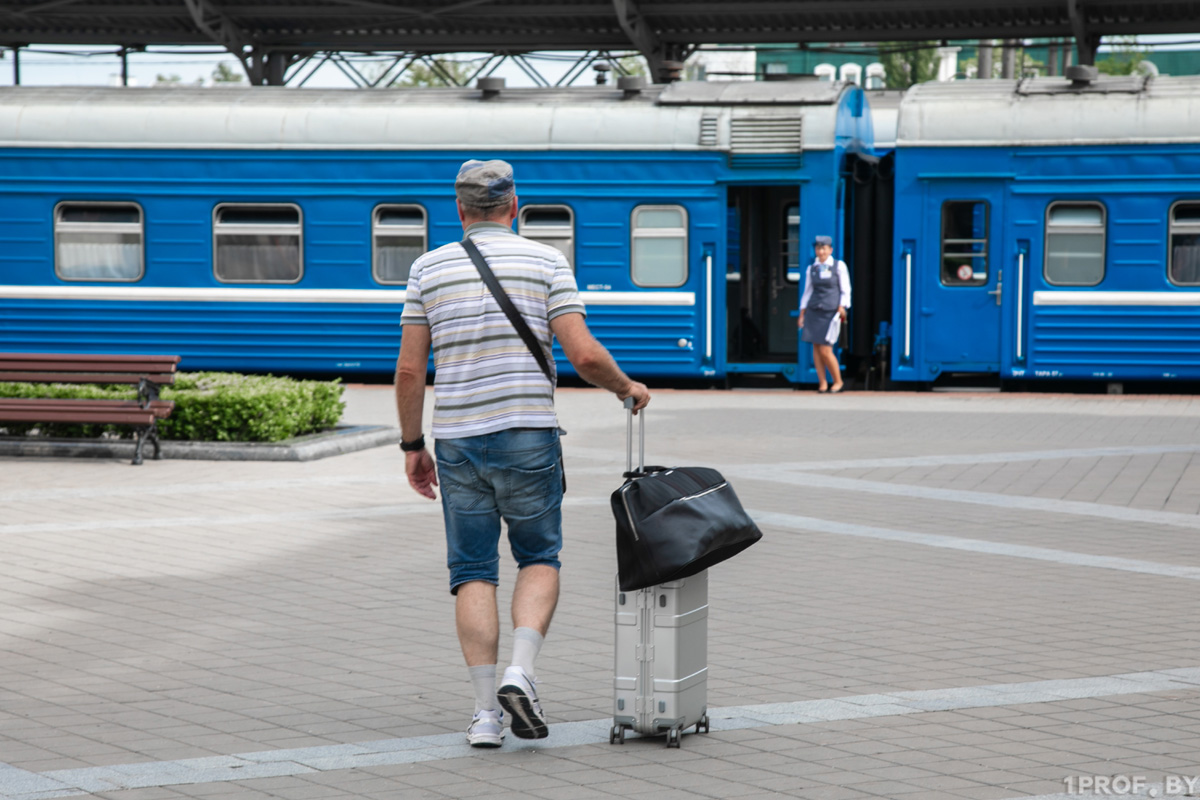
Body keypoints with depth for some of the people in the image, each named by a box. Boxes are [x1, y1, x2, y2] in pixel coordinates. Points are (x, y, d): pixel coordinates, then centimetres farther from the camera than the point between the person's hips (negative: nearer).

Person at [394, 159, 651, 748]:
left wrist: (411, 446, 12)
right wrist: (626, 388, 11)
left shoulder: (430, 268, 5)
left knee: (474, 572, 7)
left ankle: (486, 710, 1)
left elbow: (409, 369, 2)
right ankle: (520, 672, -7)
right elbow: (584, 355, -8)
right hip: (528, 435, -1)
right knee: (539, 559, 15)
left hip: (458, 440, 1)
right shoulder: (546, 262, 0)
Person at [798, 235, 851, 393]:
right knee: (816, 348, 1)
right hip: (814, 311, 4)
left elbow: (845, 291, 0)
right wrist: (802, 314, 8)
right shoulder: (812, 268, 9)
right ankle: (822, 383, 8)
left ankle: (838, 382, 7)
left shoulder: (839, 266, -1)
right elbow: (807, 292, 13)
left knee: (825, 351, -9)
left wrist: (842, 307, -13)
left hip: (831, 312, -4)